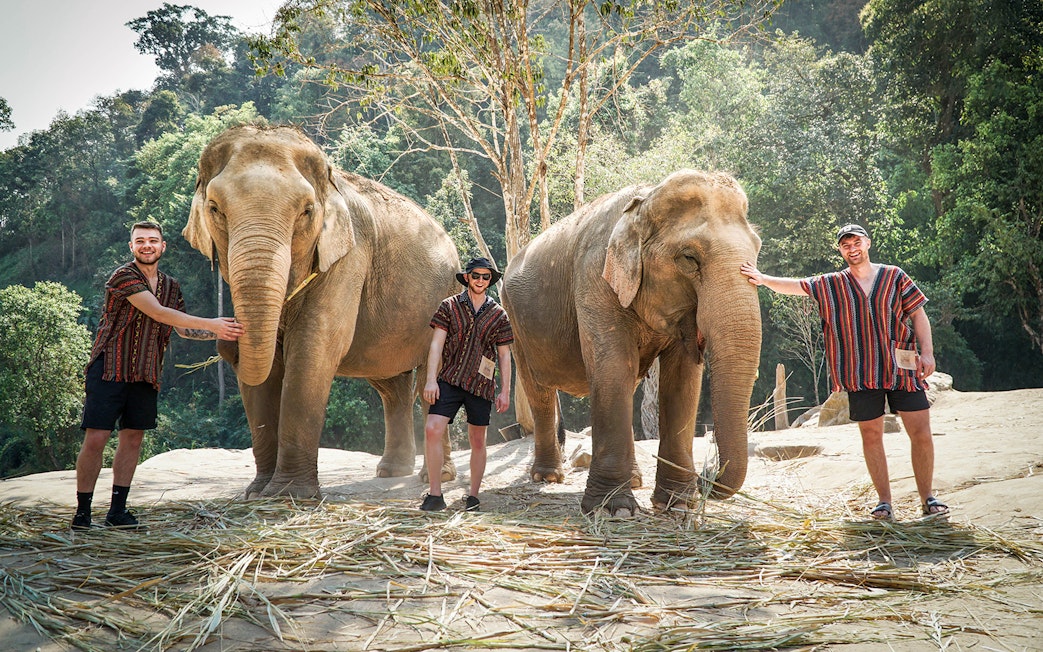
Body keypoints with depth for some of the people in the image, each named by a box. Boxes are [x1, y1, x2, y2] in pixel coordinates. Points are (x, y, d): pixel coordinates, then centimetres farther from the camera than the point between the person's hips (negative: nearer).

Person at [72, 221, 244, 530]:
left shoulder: (171, 286, 14)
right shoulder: (123, 276, -9)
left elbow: (182, 330, 21)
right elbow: (158, 313, -17)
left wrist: (221, 334, 8)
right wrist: (211, 324, -17)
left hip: (145, 374, 6)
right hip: (110, 366, -6)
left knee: (133, 437, 6)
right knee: (95, 438, -7)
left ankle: (118, 510, 13)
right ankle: (82, 512, 1)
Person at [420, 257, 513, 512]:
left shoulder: (498, 314, 8)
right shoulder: (449, 306, 5)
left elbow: (504, 356, 10)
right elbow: (436, 344, 0)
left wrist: (505, 391, 5)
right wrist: (431, 380, -9)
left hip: (480, 385, 1)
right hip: (450, 379, -1)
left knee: (477, 441, 6)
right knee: (432, 430, -16)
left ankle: (473, 497, 19)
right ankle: (435, 495, -9)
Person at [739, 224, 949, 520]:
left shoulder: (894, 277, 7)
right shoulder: (831, 285, 8)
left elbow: (918, 315, 7)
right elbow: (796, 286, 2)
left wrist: (927, 352, -3)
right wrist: (764, 279, -13)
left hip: (901, 368, 0)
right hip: (860, 372, 1)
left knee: (921, 432, -2)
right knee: (871, 435, 3)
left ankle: (927, 499, 11)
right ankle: (884, 501, 12)